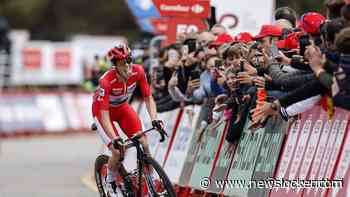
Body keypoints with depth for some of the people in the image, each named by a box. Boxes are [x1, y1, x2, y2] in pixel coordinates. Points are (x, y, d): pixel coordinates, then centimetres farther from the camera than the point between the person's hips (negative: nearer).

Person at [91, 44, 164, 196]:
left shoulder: (138, 71, -24)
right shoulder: (106, 81, -36)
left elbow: (148, 98, -16)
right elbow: (104, 115, -37)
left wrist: (154, 119, -33)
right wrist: (114, 139, -47)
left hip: (122, 107, 4)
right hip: (102, 111, -4)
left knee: (144, 144, -14)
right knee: (118, 152, -18)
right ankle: (110, 182, 12)